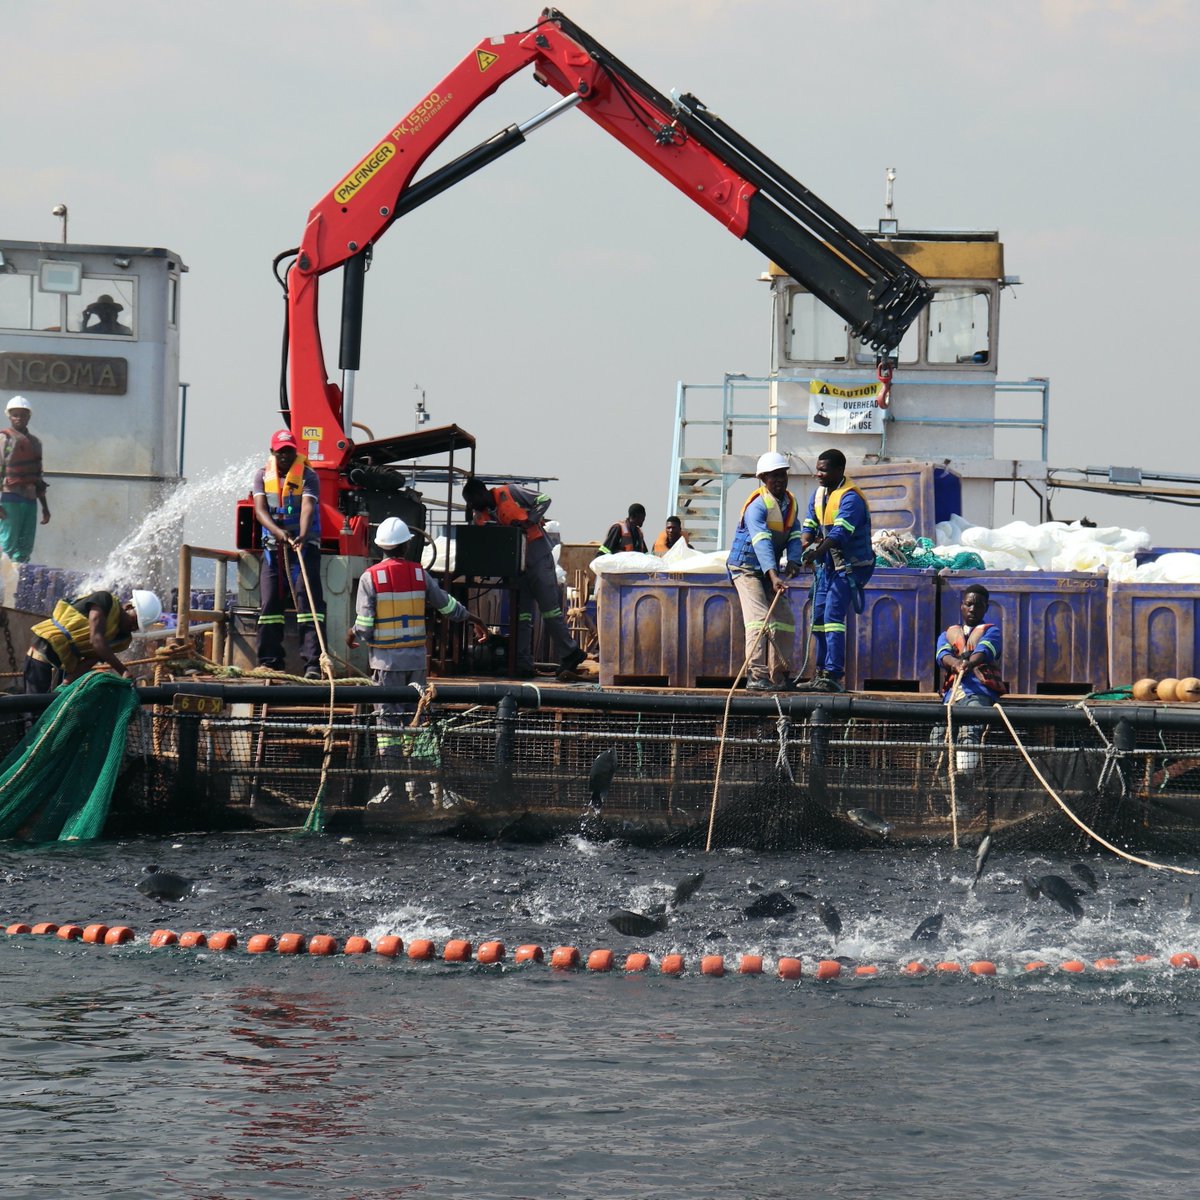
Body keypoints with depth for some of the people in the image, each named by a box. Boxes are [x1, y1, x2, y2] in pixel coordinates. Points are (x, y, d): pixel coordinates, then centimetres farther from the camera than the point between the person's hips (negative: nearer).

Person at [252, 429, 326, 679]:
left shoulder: (308, 475, -5)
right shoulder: (263, 475, 6)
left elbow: (308, 508, -22)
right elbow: (260, 509, -7)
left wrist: (302, 536, -41)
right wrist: (277, 531, -27)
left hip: (303, 547, -4)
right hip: (273, 548, 4)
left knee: (308, 601, -13)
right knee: (269, 604, 4)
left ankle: (313, 663, -19)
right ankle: (269, 662, 12)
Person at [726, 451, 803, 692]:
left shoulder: (791, 503, 5)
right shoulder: (757, 505, -22)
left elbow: (794, 536, 0)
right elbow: (762, 542, -34)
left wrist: (792, 561, -22)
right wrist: (773, 575, -46)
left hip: (771, 570, 8)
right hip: (746, 568, -8)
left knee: (784, 619, 3)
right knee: (759, 617, -20)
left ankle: (779, 675, 10)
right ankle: (756, 675, -25)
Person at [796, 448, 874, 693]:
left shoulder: (850, 498, -19)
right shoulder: (819, 494, 9)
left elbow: (840, 533, -32)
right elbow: (809, 526, 8)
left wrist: (818, 551, -46)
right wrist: (807, 542, -15)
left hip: (850, 566, -9)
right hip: (828, 565, 9)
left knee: (833, 615, -17)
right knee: (819, 617, 9)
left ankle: (833, 676, -20)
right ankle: (821, 674, 17)